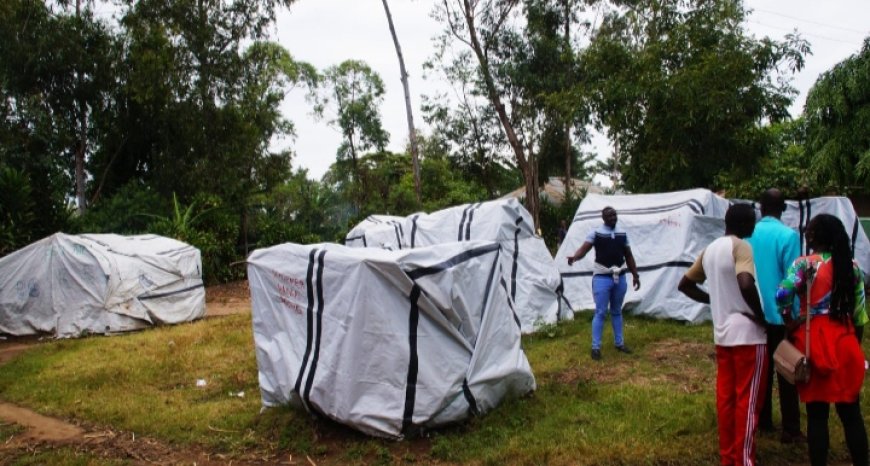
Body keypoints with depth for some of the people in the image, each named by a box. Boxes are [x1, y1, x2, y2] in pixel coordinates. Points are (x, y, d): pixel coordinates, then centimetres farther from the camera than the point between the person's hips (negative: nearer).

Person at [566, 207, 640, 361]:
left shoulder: (622, 234, 8)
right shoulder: (595, 233, -6)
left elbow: (629, 256, 14)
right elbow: (584, 249, -17)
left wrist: (635, 275, 14)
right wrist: (574, 257, -38)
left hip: (620, 277, 5)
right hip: (602, 278, -5)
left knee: (617, 312, 17)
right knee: (600, 313, -4)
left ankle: (619, 343, 29)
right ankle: (596, 347, 3)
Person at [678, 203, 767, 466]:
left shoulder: (709, 250, 11)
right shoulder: (741, 247, -13)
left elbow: (685, 285, 18)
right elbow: (746, 284, -30)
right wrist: (760, 314, -16)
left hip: (722, 333, 7)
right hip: (748, 333, -7)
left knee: (725, 397, 13)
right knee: (748, 400, 1)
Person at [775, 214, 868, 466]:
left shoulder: (805, 263, -8)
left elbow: (782, 295, -22)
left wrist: (791, 322, -6)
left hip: (814, 342, -3)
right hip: (845, 342, 4)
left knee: (817, 414, 5)